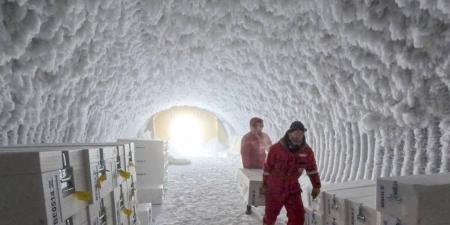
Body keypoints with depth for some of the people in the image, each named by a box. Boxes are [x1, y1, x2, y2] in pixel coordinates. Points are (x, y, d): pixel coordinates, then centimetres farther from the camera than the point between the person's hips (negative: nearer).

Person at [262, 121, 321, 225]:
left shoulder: (306, 150, -9)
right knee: (270, 215, 15)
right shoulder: (276, 148, -17)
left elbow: (312, 168, 6)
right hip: (274, 189, -2)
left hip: (293, 190, 2)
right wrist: (264, 185, 2)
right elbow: (267, 167, -6)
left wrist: (316, 185, 6)